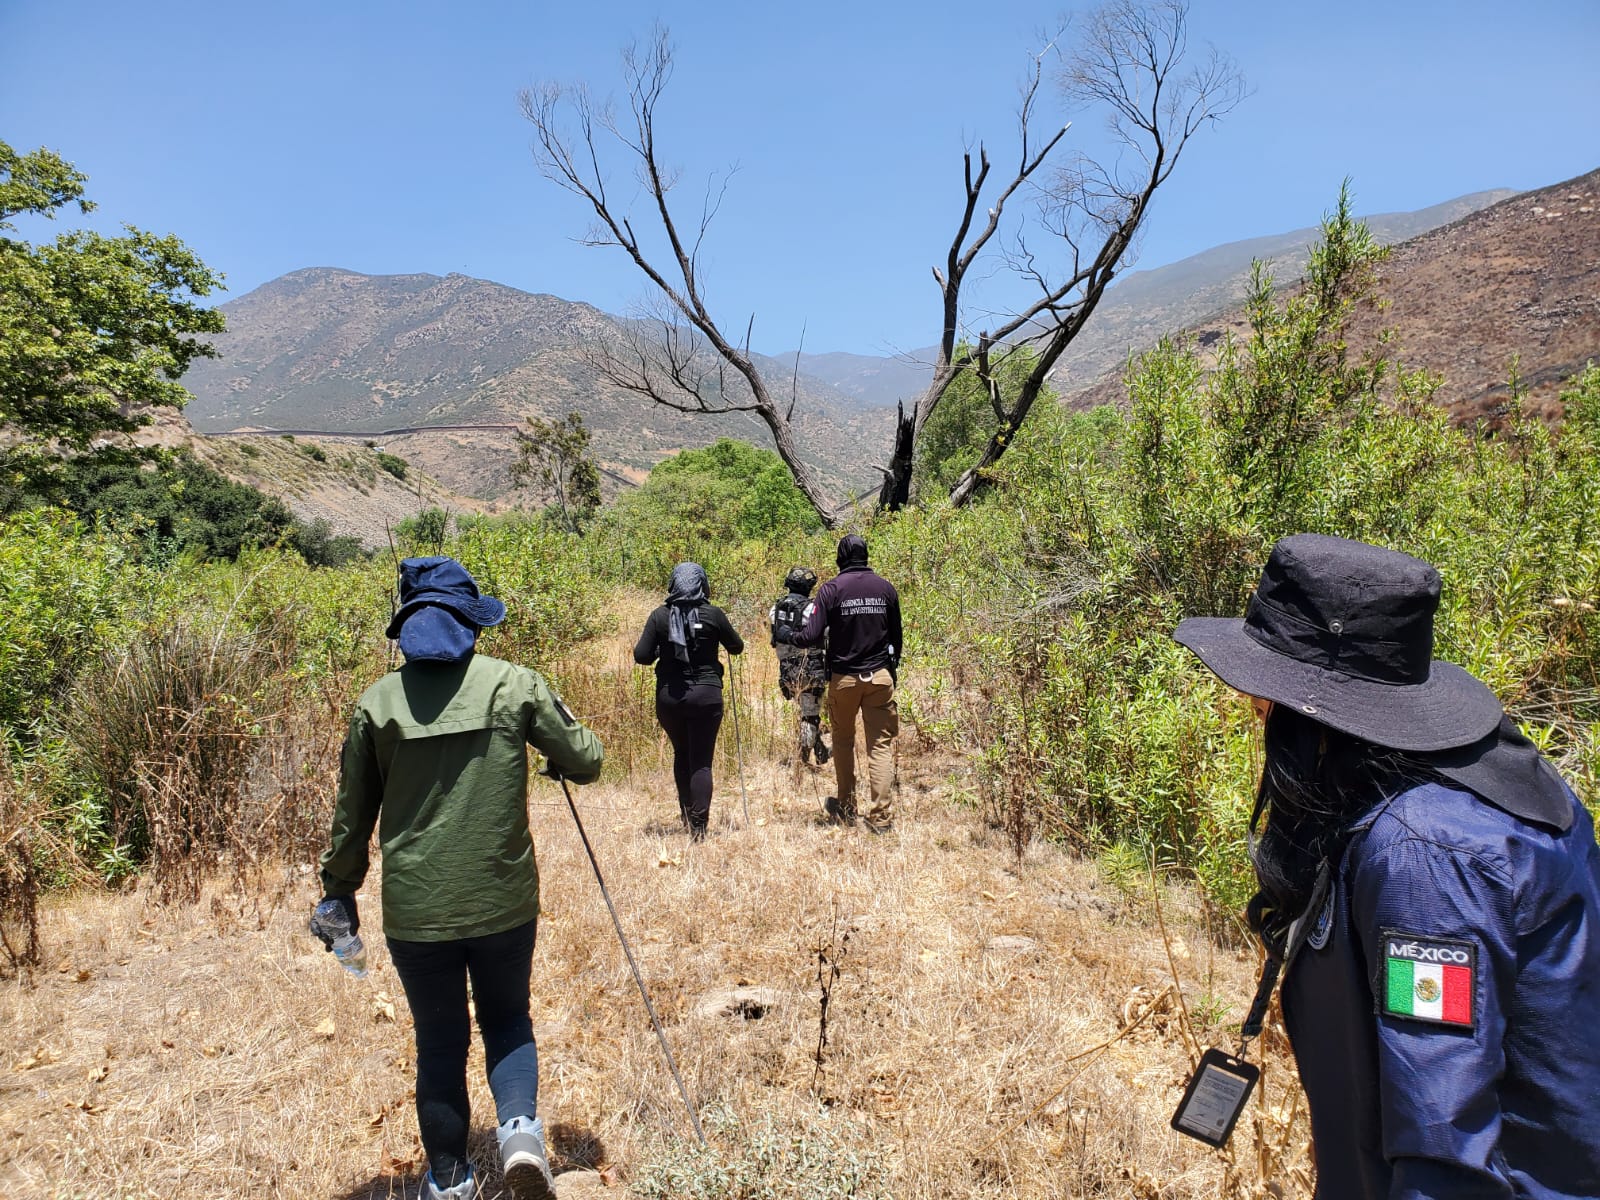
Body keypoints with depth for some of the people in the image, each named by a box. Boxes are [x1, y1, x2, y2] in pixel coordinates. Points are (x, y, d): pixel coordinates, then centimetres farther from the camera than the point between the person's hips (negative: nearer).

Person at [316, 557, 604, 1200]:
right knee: (507, 1020, 21)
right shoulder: (514, 685, -6)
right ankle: (519, 1127, -1)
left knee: (438, 1042, 19)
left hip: (415, 907, 1)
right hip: (504, 899, -1)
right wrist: (558, 753, 24)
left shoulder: (377, 702, -1)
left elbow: (353, 813, 6)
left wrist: (339, 889, 20)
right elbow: (586, 761, 2)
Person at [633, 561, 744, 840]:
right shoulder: (713, 614, -6)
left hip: (669, 697, 2)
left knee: (681, 754, 23)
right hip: (706, 695, -2)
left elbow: (641, 656, -5)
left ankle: (686, 814, 22)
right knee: (701, 761, 4)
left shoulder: (660, 616, -3)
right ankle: (698, 825, -1)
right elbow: (737, 647, 7)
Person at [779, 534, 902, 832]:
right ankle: (881, 817, -1)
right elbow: (896, 637, 10)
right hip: (880, 677, 1)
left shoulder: (832, 589, -8)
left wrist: (784, 636, 7)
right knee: (880, 746, 3)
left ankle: (846, 809, 28)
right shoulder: (885, 588, 2)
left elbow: (812, 636, -12)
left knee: (843, 741, 17)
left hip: (844, 677, -1)